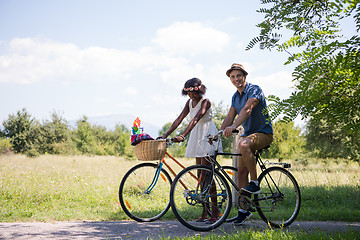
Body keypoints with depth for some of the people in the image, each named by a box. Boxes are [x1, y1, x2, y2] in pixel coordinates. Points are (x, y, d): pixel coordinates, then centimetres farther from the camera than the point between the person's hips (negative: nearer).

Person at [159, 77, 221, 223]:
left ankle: (214, 211, -8)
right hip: (196, 136, 8)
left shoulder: (205, 102, -13)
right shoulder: (190, 102, 11)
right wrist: (165, 135, -1)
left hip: (207, 136, -8)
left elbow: (195, 119, -26)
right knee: (200, 174, 6)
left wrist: (182, 136, -38)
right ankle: (204, 212, 10)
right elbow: (179, 119, 7)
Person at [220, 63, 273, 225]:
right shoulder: (235, 96, 12)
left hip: (263, 133, -8)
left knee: (243, 144, -37)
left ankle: (255, 183, -25)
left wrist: (233, 127, -41)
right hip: (248, 133, 8)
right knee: (241, 171, 1)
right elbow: (230, 117, 7)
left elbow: (247, 109, -28)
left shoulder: (254, 90, -13)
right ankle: (244, 209, 9)